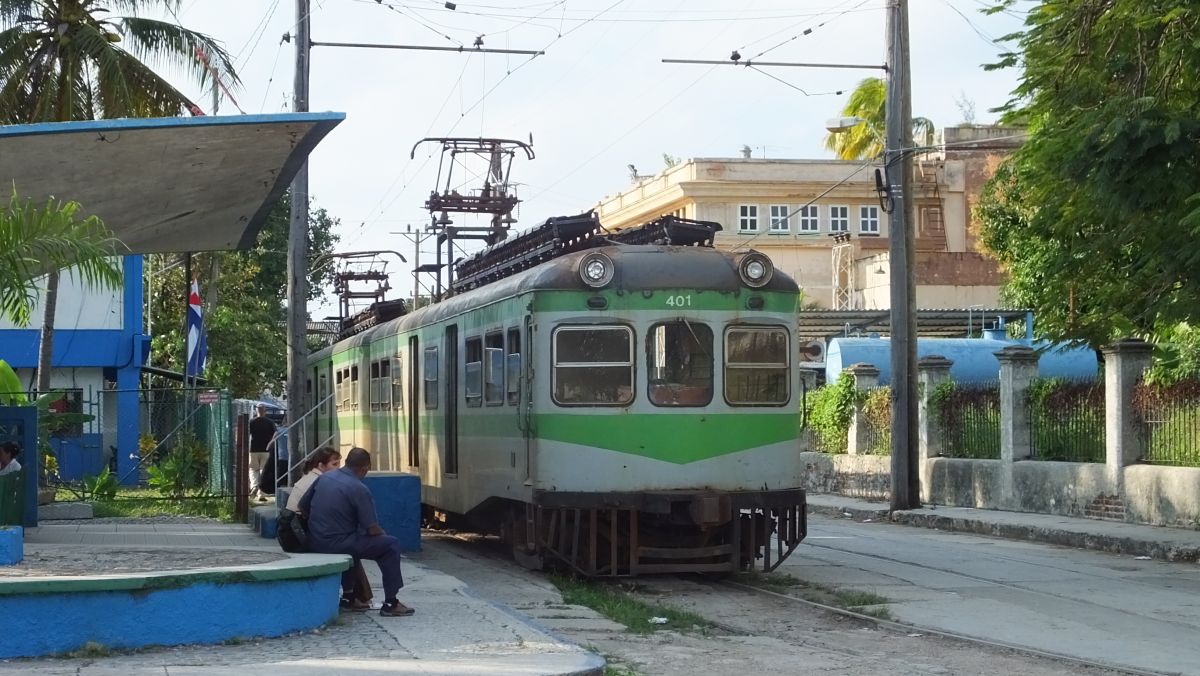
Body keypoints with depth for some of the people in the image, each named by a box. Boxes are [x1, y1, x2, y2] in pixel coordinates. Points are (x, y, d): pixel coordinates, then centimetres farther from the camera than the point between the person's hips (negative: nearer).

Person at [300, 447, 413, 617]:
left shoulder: (324, 478, 6)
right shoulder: (360, 490, -13)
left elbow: (302, 507, 14)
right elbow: (372, 529, -11)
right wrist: (383, 534, 12)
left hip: (314, 544, 7)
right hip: (337, 544, -7)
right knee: (391, 544, 1)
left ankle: (348, 595, 38)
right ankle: (390, 604, 0)